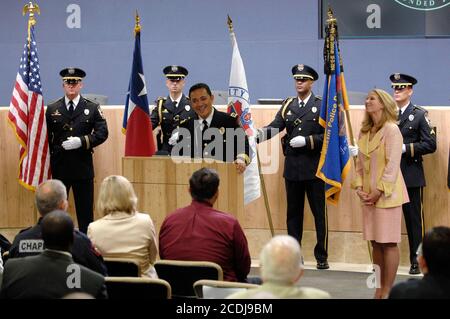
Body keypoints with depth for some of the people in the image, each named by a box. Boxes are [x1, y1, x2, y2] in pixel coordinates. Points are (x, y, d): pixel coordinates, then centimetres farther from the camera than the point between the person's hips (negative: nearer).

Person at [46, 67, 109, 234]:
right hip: (58, 166, 1)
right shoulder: (52, 109, 8)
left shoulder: (92, 108, 5)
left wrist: (81, 141, -16)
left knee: (85, 208, 2)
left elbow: (102, 133, -3)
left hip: (83, 166, -1)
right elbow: (45, 137, 7)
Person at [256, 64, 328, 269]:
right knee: (293, 213, 9)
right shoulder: (287, 105, 11)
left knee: (319, 213, 0)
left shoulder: (322, 106, 1)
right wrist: (259, 134, -19)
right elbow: (275, 127, -1)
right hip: (292, 167, 4)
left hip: (314, 167, -4)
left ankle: (322, 256, 6)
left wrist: (307, 141, -17)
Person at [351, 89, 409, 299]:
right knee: (376, 243, 10)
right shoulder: (364, 132, 12)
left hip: (387, 194, -7)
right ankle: (379, 289, 16)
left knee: (388, 243, -2)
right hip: (369, 195, 7)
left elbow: (392, 165, -14)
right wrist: (359, 186, 0)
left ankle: (387, 291, 3)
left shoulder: (391, 130, -10)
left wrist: (380, 190, -16)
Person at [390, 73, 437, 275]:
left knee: (413, 219, 2)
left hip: (410, 175, -3)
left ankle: (416, 261, 9)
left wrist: (405, 148, -16)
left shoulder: (419, 115, -1)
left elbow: (430, 144, -7)